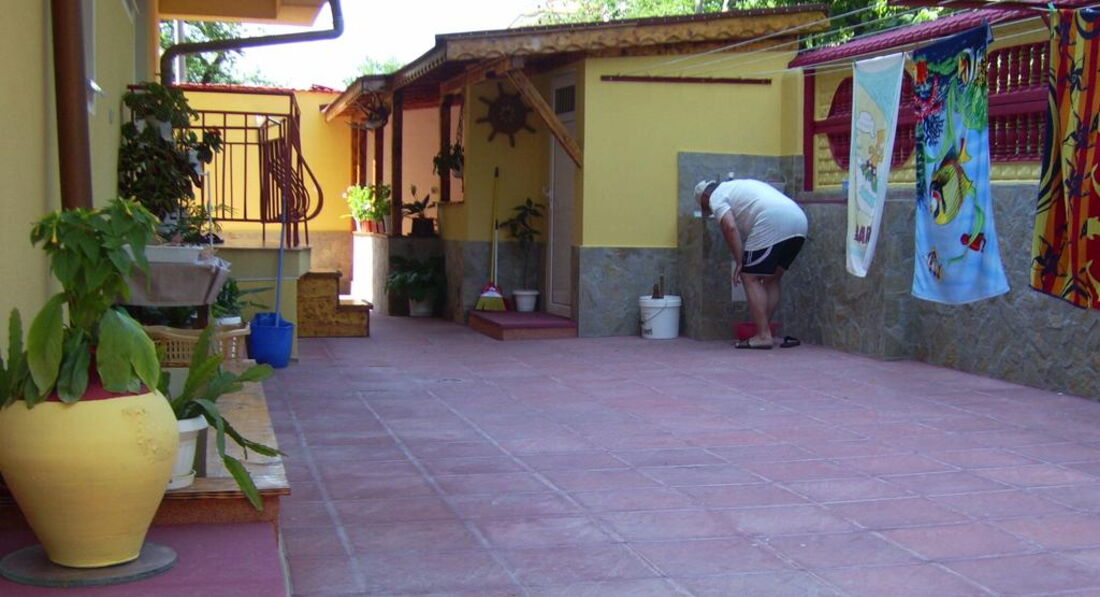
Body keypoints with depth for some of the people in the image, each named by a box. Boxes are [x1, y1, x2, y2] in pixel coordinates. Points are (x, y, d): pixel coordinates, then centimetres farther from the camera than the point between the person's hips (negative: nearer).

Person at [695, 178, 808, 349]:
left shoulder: (717, 197, 11)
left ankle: (763, 335, -2)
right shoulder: (738, 186, 37)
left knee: (750, 278, 1)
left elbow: (730, 227, -7)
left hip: (772, 223, -8)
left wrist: (739, 262, -1)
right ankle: (764, 331, 18)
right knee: (772, 279, 18)